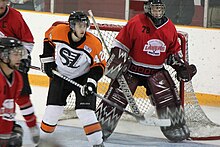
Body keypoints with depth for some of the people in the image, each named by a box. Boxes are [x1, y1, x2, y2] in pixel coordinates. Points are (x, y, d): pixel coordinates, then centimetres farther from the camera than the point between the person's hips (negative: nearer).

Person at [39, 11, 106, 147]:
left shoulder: (94, 44, -24)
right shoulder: (58, 31, -20)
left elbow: (99, 65, -12)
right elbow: (48, 39, 3)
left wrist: (91, 82, -23)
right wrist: (47, 60, 2)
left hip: (82, 78, -2)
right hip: (60, 75, 2)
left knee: (85, 111, -13)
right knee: (52, 109, 4)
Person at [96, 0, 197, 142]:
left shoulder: (170, 28, 1)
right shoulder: (135, 23, -14)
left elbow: (174, 51, 15)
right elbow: (120, 45, -9)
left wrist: (181, 66, 4)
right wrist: (116, 61, -17)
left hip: (156, 71, 3)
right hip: (132, 69, -3)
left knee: (169, 97, -10)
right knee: (117, 97, -9)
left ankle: (176, 129, 6)